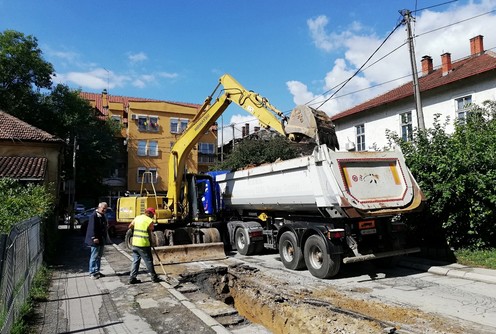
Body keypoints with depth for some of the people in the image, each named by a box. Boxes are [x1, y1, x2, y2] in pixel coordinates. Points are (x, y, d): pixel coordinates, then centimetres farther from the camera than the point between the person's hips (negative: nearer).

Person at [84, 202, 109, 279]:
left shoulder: (103, 216, 13)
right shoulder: (94, 216, -15)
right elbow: (92, 228, -21)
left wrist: (105, 238, 18)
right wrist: (94, 238, -26)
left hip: (102, 240, 9)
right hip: (96, 240, -9)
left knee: (99, 256, 15)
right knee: (94, 257, -1)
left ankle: (97, 271, 25)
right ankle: (92, 273, 7)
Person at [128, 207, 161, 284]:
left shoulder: (137, 218, 8)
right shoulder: (150, 221, -10)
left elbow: (130, 227, 14)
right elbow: (150, 233, -4)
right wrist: (151, 242, 10)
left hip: (135, 243, 6)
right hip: (144, 244, -6)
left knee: (135, 260, 14)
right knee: (149, 261, 5)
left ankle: (132, 278, 14)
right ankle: (154, 277, 16)